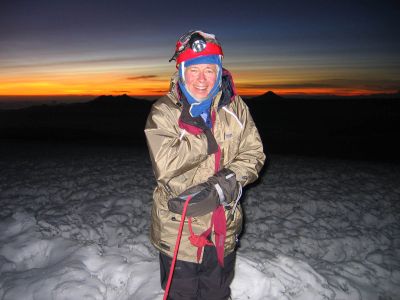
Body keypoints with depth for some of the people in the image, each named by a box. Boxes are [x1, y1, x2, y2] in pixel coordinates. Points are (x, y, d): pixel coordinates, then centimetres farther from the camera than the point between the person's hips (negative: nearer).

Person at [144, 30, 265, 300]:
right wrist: (210, 138, -23)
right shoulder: (163, 112, -14)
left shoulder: (234, 107, -4)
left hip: (224, 230, 3)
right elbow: (166, 165, -27)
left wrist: (228, 182, -21)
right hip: (178, 233, -2)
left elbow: (253, 154, -4)